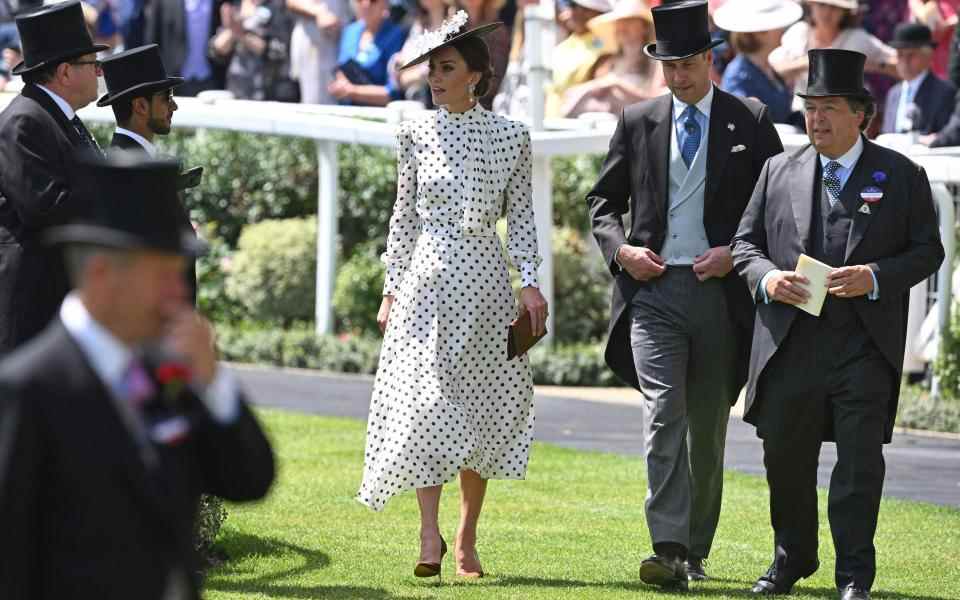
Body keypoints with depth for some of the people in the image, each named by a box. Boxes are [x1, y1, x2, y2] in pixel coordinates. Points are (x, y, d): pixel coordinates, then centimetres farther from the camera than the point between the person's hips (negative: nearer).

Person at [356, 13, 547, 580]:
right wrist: (392, 288, 7)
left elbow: (521, 216, 5)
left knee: (480, 407, 3)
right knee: (425, 401, -11)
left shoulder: (510, 136, 2)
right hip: (427, 277, 0)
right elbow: (405, 215, 10)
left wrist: (531, 283, -4)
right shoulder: (417, 134, 5)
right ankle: (430, 534, -11)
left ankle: (467, 539, 11)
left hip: (485, 278, 0)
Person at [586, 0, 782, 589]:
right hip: (654, 291, 0)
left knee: (708, 428, 9)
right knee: (664, 414, -15)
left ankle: (696, 551, 20)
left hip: (722, 292, 0)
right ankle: (669, 551, -22)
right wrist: (620, 249, -3)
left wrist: (738, 253, -8)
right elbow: (603, 201, 15)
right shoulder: (638, 122, 8)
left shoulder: (751, 121, 4)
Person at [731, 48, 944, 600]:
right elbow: (746, 241, 13)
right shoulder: (779, 172, 10)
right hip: (791, 342, 3)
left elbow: (927, 250, 3)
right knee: (786, 457, 9)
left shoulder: (901, 175, 3)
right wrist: (766, 277, -8)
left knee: (860, 460, -4)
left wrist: (875, 278, -14)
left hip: (866, 345, -3)